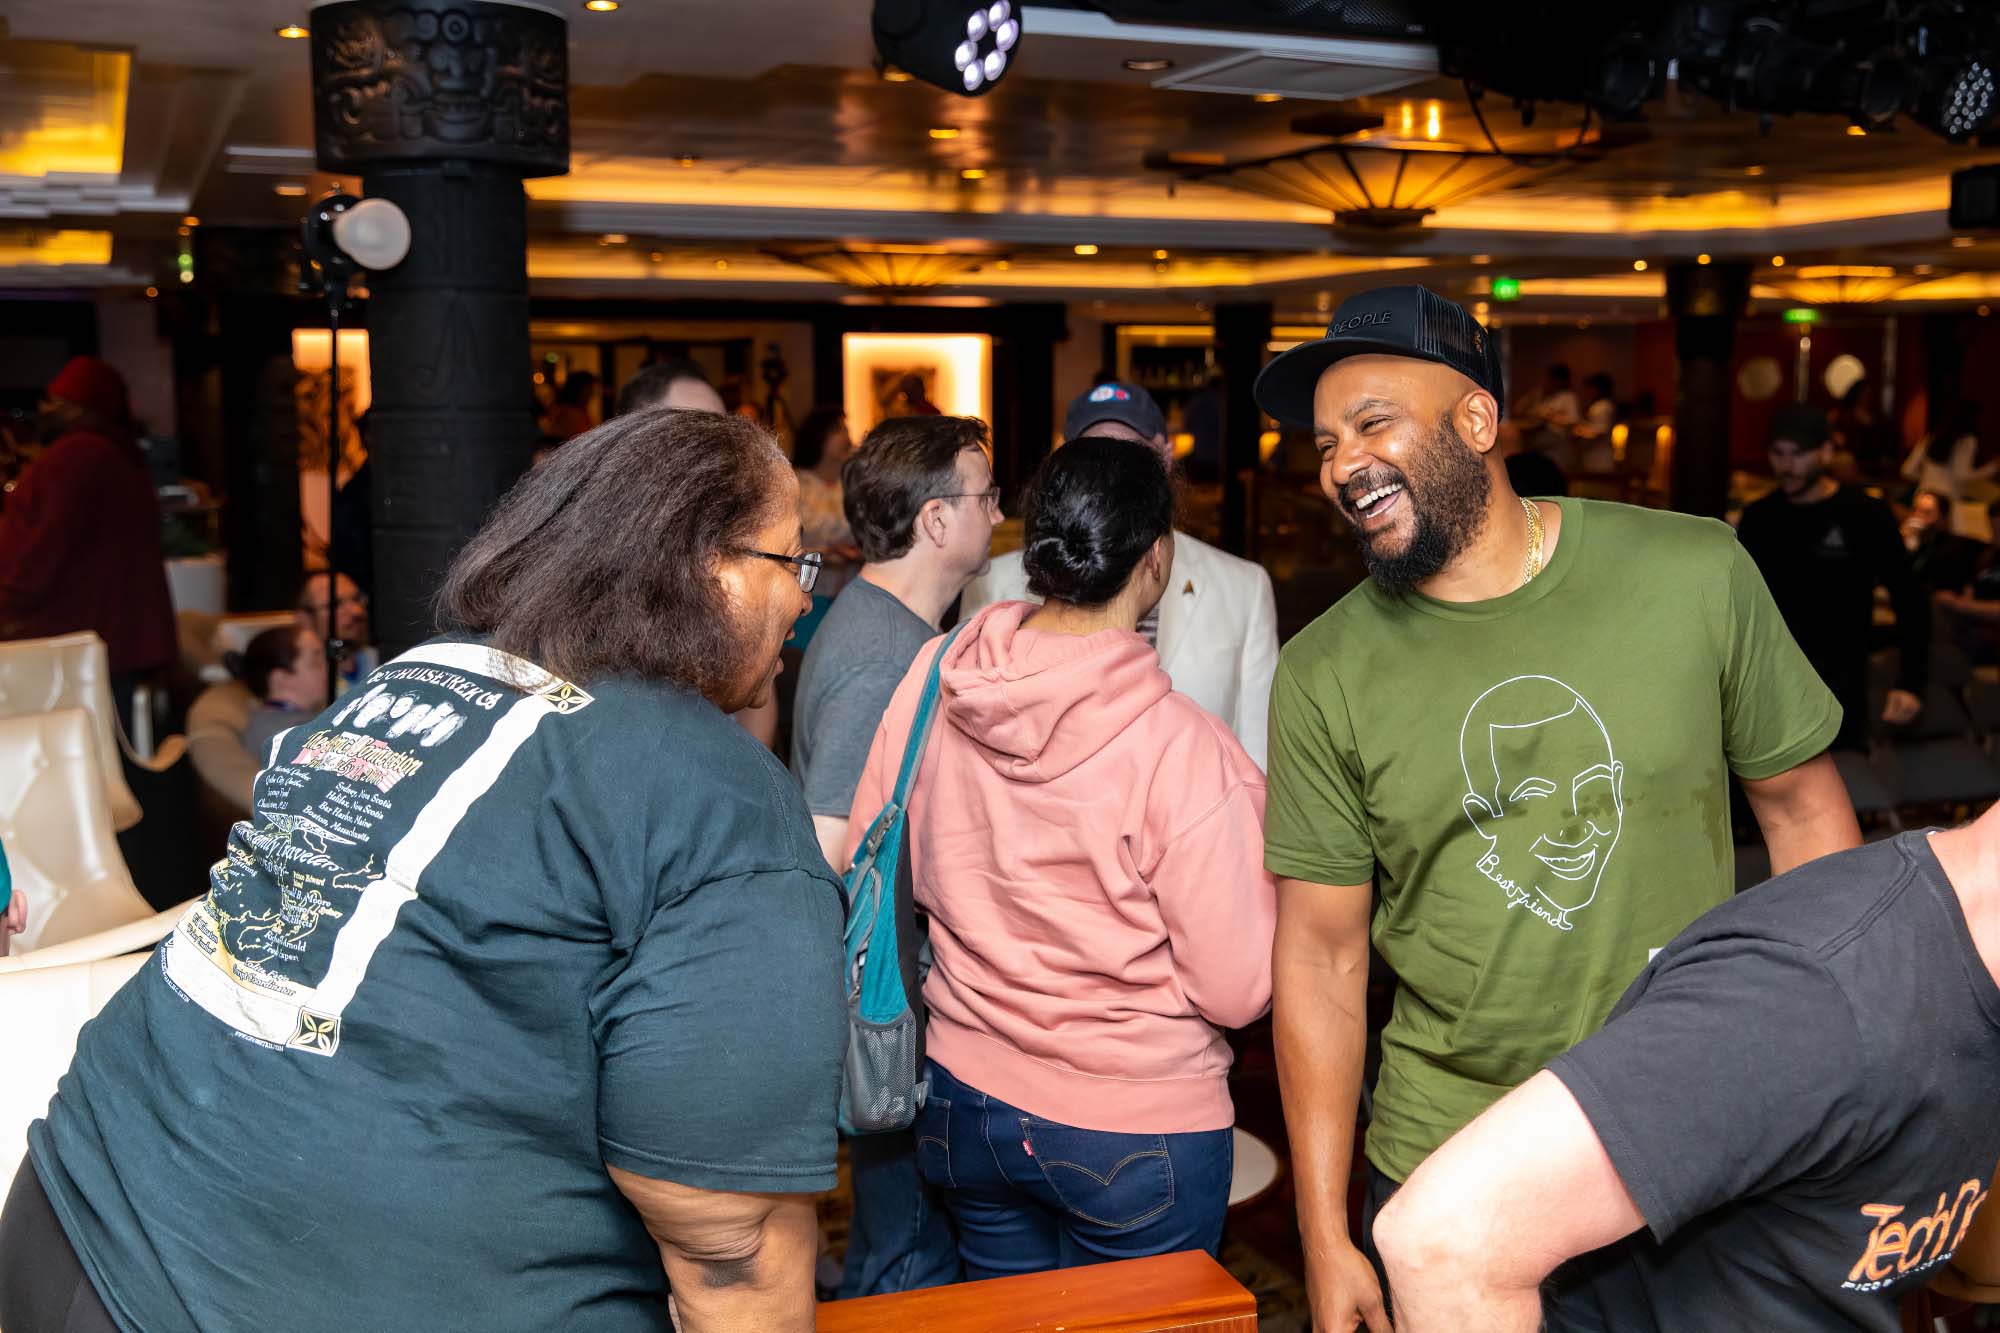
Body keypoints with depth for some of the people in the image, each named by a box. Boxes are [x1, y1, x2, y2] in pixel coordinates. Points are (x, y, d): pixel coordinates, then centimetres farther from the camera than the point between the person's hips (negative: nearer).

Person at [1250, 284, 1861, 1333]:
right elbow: (1323, 956, -4)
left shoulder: (1696, 573, -9)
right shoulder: (1323, 675, -8)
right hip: (1448, 1169, 0)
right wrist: (1325, 1241, -3)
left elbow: (1800, 807, 2)